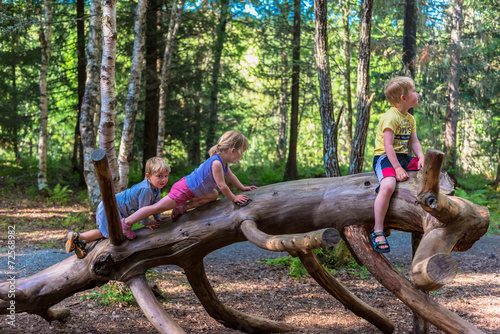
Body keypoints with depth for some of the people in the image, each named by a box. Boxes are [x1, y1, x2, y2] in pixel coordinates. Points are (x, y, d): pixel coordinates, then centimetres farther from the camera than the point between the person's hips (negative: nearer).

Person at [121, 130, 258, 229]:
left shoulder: (223, 162, 3)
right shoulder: (216, 163, -28)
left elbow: (230, 176, 21)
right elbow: (222, 186, -24)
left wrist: (243, 188, 23)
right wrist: (234, 198, -13)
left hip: (190, 189, 10)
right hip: (183, 190, -10)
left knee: (213, 195, 11)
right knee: (157, 208, -7)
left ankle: (184, 207, 6)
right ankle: (126, 222, 0)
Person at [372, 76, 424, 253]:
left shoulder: (410, 119, 15)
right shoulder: (391, 117, -14)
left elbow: (414, 141, 13)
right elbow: (387, 145, -20)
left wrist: (421, 158, -7)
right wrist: (397, 168, -25)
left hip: (403, 157, 9)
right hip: (385, 158, -9)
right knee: (388, 186, -34)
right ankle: (378, 231, -29)